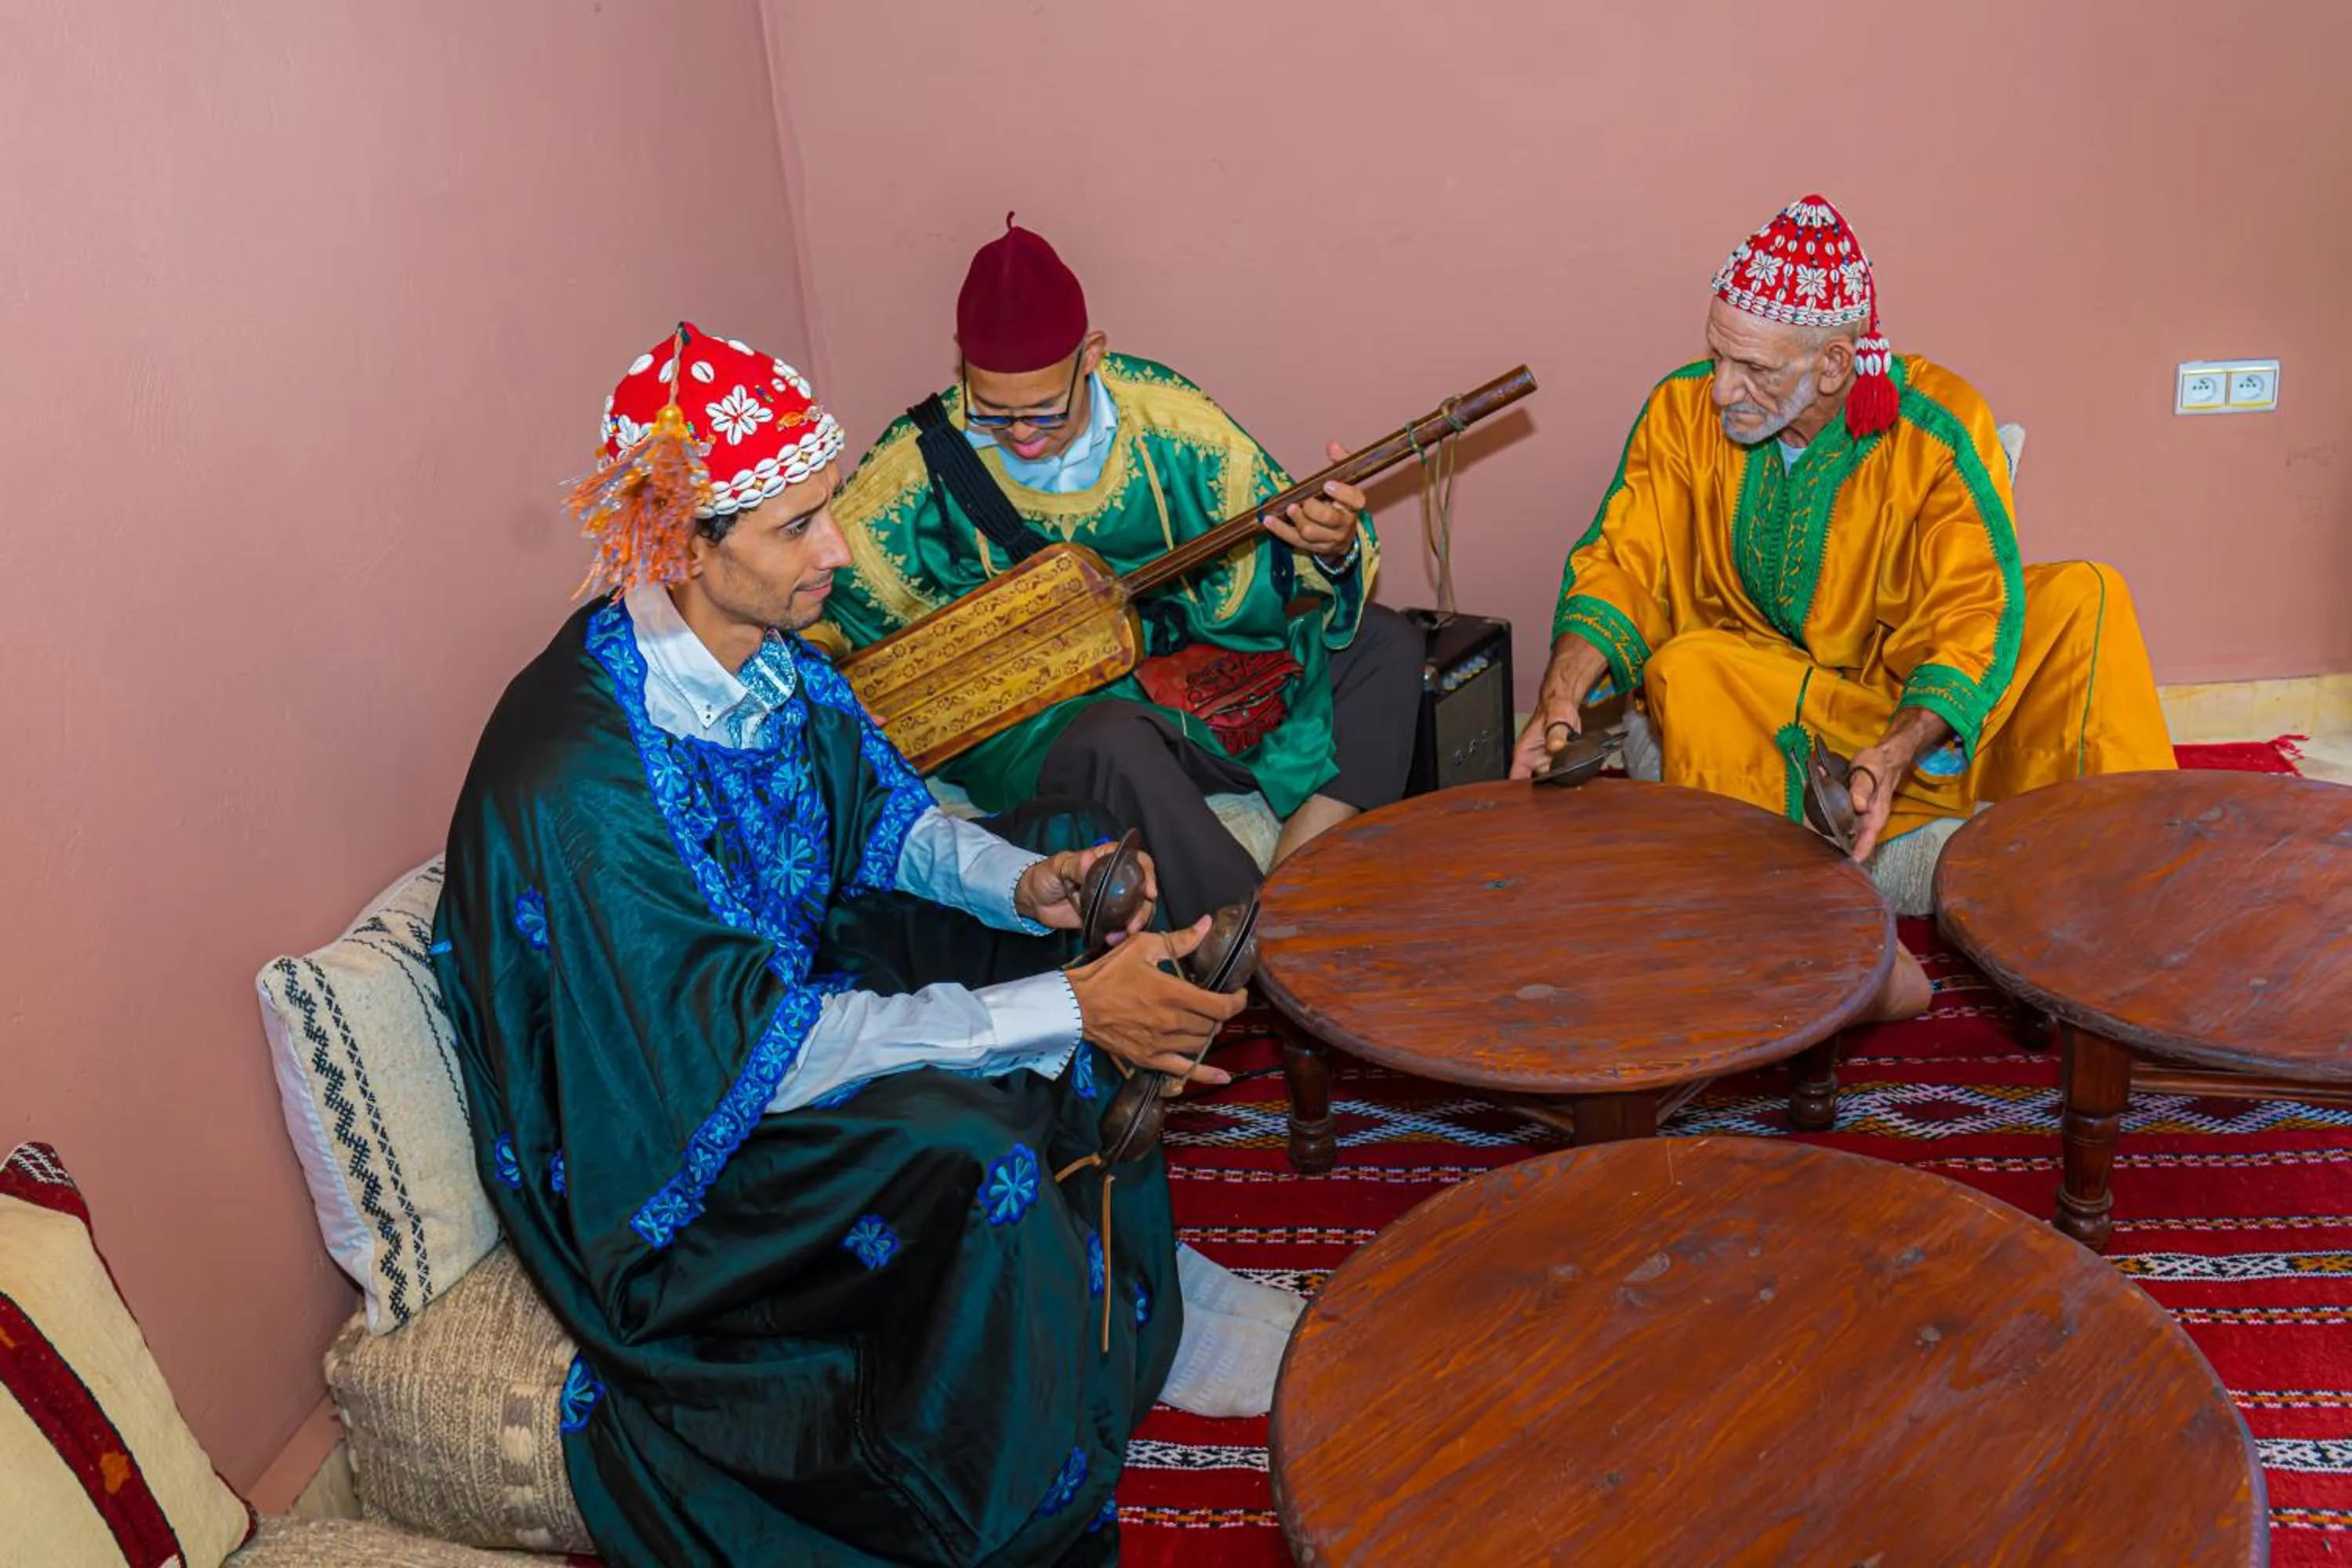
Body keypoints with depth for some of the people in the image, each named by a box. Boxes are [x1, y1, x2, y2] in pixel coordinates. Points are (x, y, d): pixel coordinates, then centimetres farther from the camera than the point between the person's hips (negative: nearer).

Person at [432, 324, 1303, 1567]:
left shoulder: (764, 651, -8)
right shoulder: (580, 781, -32)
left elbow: (884, 815, 6)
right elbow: (750, 1048, -32)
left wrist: (1024, 883, -16)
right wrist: (1064, 1011, -34)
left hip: (791, 976, 9)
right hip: (667, 1144, -9)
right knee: (964, 1158, -34)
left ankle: (1138, 1287, 11)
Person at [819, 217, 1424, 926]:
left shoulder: (1163, 415, -6)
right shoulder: (919, 464, -12)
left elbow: (1281, 541, -1)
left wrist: (1335, 548, -25)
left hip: (1179, 662, 5)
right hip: (1022, 720, -4)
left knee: (1385, 643, -8)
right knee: (1117, 740, -40)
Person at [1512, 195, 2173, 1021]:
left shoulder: (1938, 429, -15)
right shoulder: (1685, 410, -8)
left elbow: (1974, 614, -21)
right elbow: (1622, 563, -8)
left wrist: (1899, 750, -39)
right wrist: (1564, 694, -28)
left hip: (1931, 714, -1)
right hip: (1761, 699, 1)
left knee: (2085, 599, -21)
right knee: (1685, 670, -32)